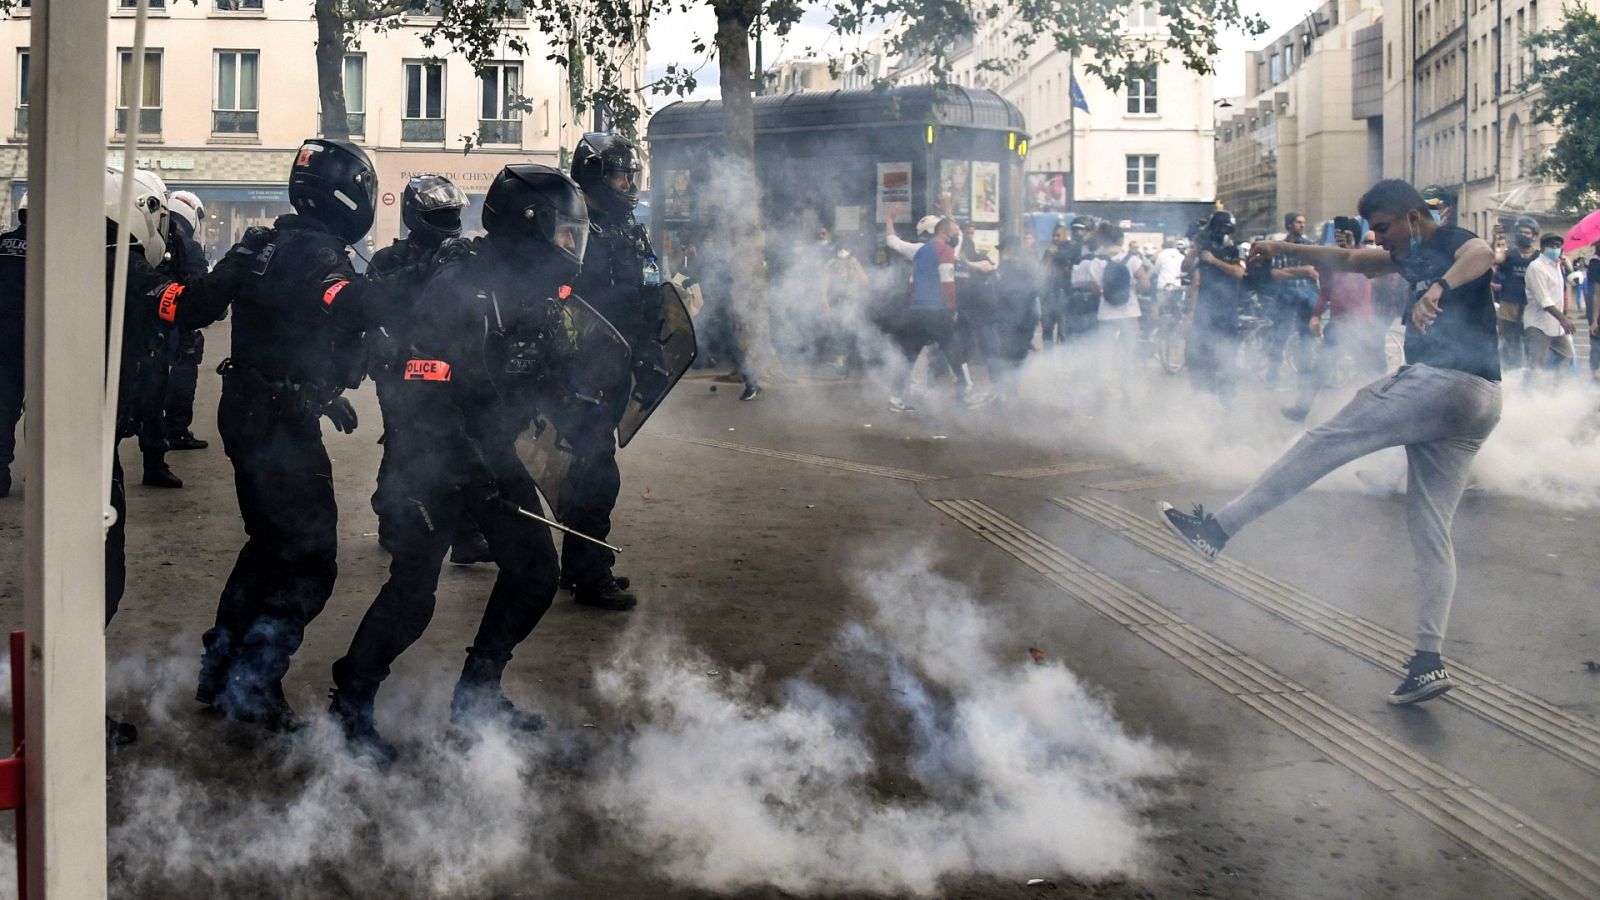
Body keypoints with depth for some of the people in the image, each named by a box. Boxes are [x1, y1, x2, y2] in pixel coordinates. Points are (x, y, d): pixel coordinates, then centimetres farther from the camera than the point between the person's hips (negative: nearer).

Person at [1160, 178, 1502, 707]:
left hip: (1446, 384, -10)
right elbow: (1349, 262, 35)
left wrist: (1440, 287, -47)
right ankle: (1429, 660, 4)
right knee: (1430, 531, 6)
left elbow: (1482, 254, -28)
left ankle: (1219, 529, -8)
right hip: (1472, 405, 10)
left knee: (1327, 440, -8)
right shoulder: (1415, 255, 24)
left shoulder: (1455, 244, -3)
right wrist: (1284, 249, 28)